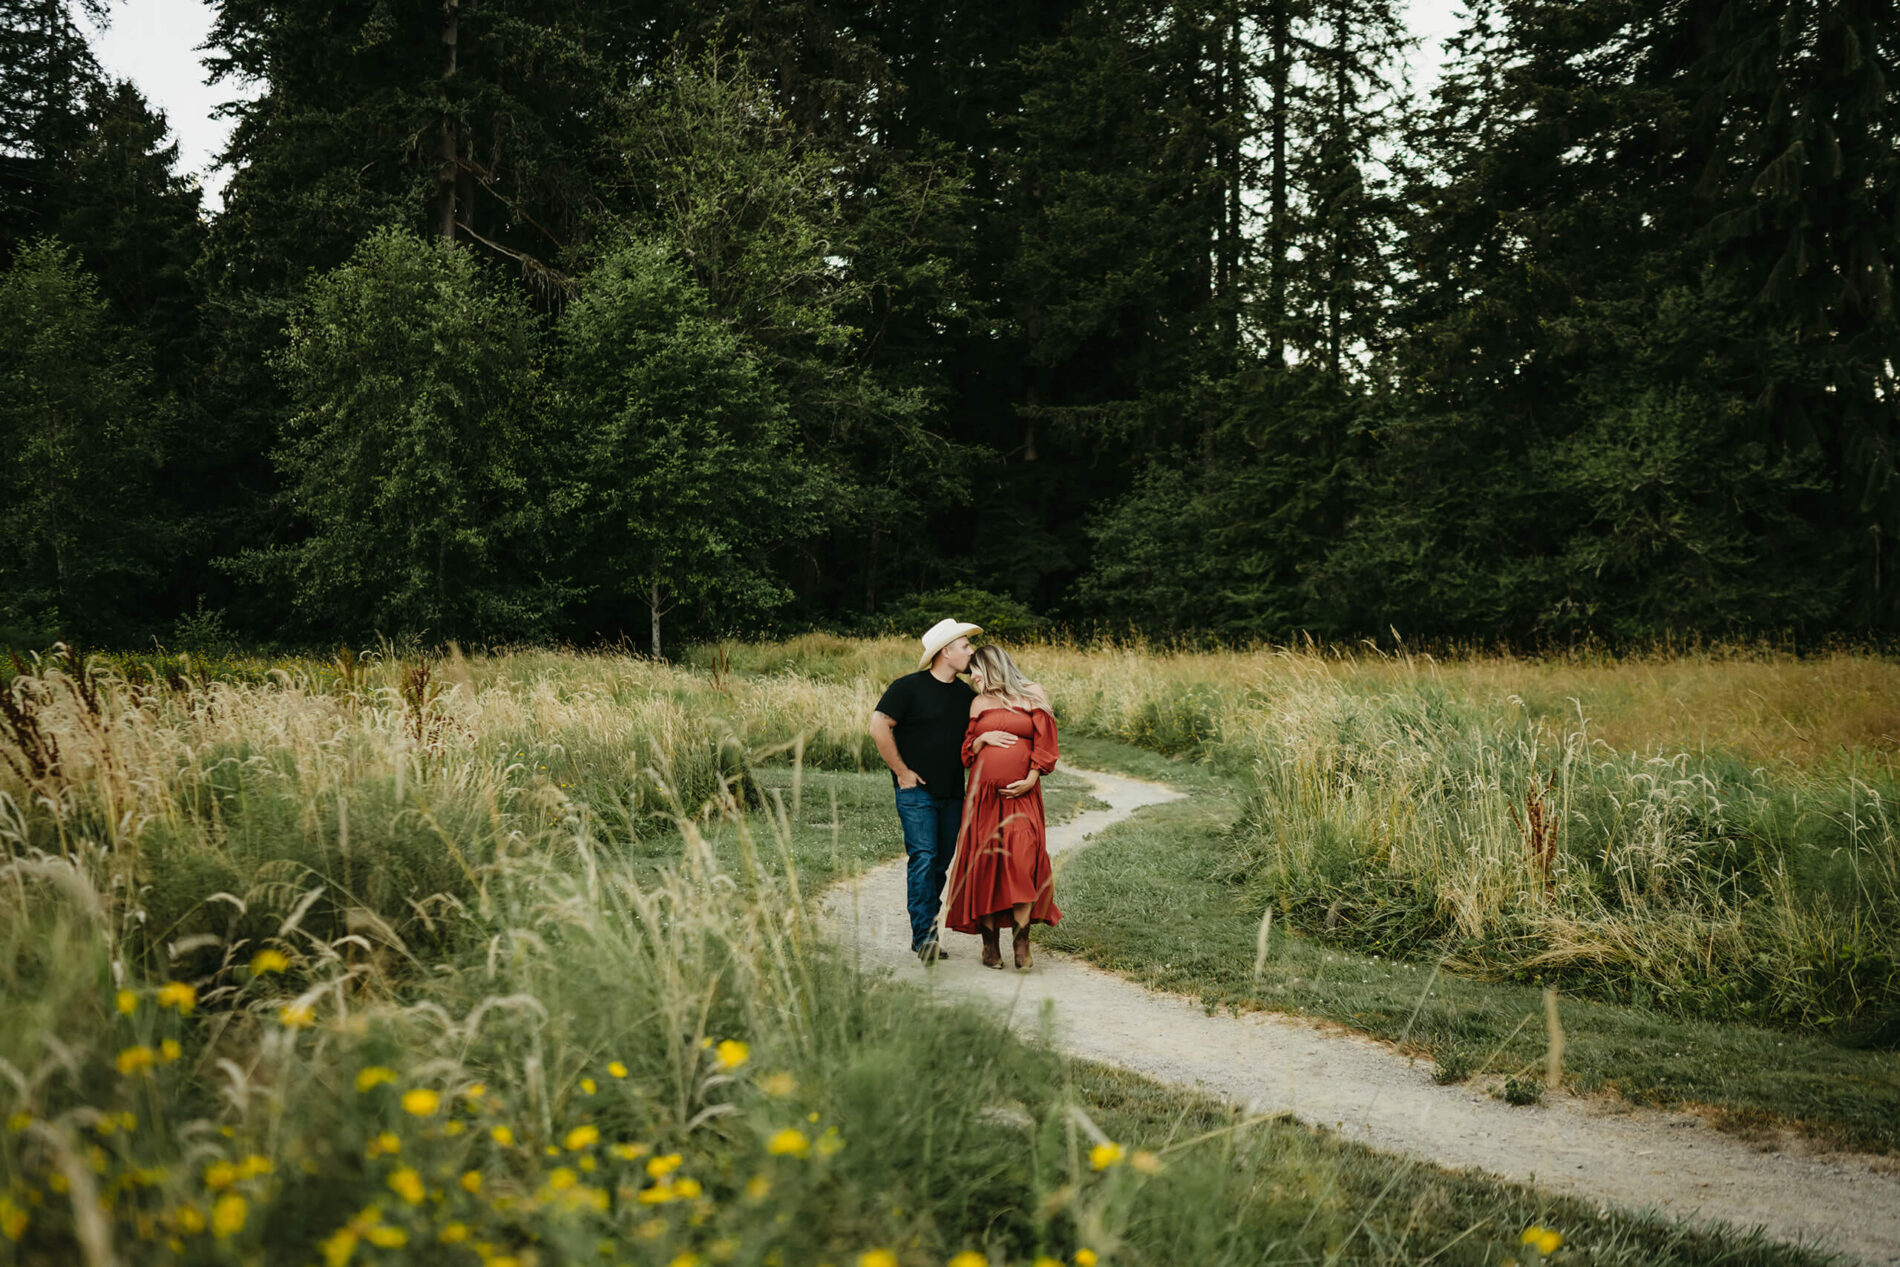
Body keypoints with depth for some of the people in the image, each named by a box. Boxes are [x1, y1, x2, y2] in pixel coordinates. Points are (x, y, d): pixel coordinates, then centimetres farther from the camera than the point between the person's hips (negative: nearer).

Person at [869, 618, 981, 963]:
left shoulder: (966, 695, 11)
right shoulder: (909, 687, -7)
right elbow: (878, 727, -11)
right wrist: (902, 772, -9)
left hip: (952, 795, 6)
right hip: (917, 792, -6)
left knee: (941, 864, 7)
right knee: (923, 859, -15)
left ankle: (924, 936, 14)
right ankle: (925, 936, -17)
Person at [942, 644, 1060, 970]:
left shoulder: (1032, 696, 6)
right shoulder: (979, 703, 16)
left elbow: (1044, 741, 2)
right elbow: (965, 750, 18)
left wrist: (1030, 780, -7)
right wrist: (984, 738, -2)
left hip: (1021, 794, -3)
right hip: (983, 793, 3)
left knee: (1023, 858, -17)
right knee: (984, 862, -1)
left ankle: (1021, 941, -11)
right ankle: (990, 942, 7)